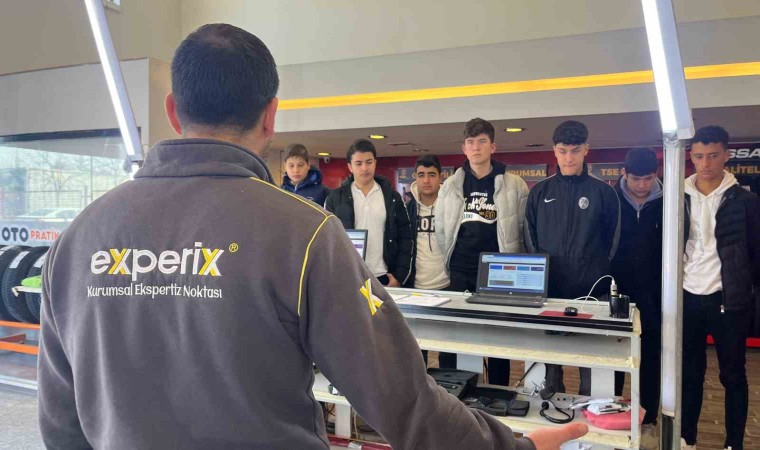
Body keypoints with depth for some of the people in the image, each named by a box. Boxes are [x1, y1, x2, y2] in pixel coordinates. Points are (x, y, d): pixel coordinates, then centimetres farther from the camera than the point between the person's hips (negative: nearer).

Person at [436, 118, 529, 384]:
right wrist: (452, 261, 8)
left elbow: (525, 231, 1)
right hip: (459, 274, 2)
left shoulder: (514, 185, -2)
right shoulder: (451, 185, 5)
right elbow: (441, 229, 10)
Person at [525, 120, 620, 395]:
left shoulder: (603, 192, 1)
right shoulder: (540, 192, 6)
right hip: (548, 291, 2)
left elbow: (612, 242, 5)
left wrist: (596, 273, 1)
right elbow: (530, 241, 8)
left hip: (592, 294, -1)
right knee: (548, 361, 10)